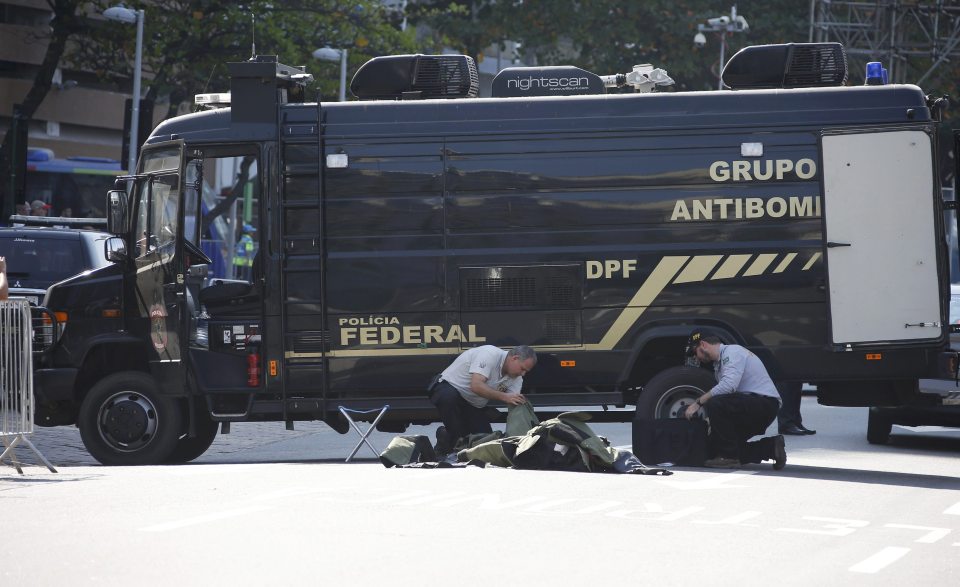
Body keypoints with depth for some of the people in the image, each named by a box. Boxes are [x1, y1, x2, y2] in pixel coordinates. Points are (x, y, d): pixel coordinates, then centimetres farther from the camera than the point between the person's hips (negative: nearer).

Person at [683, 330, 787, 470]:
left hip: (765, 403, -11)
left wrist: (698, 402, -22)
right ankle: (770, 448, 6)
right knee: (714, 445, 5)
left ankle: (729, 457, -19)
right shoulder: (718, 362, 20)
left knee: (715, 405, -29)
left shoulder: (732, 352, -12)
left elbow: (728, 385, -28)